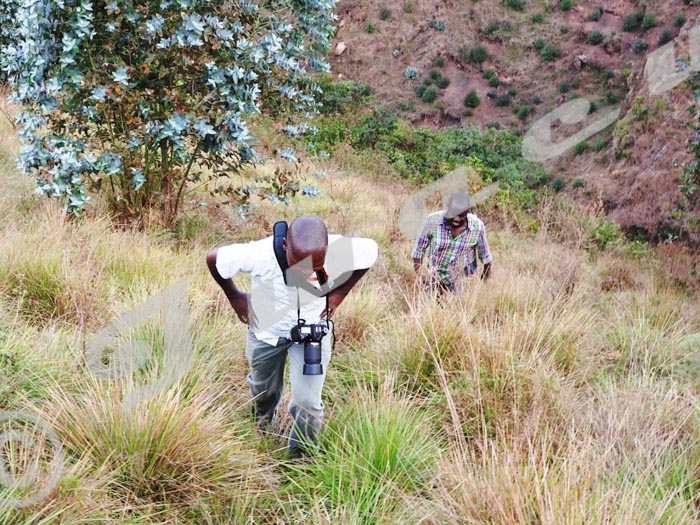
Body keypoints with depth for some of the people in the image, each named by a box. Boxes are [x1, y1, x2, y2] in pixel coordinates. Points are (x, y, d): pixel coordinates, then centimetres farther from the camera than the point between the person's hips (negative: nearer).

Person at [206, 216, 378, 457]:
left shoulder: (342, 252, -35)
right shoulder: (260, 255, -40)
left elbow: (372, 250, -10)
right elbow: (213, 258, -22)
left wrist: (340, 293, -9)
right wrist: (234, 296, -9)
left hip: (313, 330, 0)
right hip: (266, 328, 1)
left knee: (308, 402, -5)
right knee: (263, 388, 26)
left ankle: (302, 455, 24)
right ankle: (264, 419, 62)